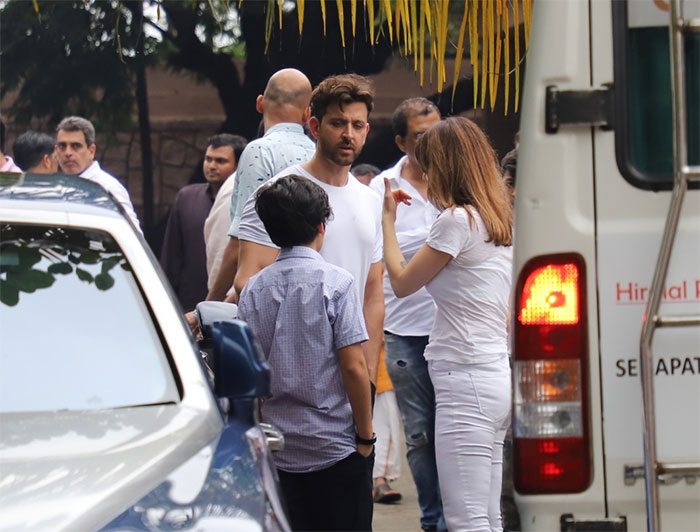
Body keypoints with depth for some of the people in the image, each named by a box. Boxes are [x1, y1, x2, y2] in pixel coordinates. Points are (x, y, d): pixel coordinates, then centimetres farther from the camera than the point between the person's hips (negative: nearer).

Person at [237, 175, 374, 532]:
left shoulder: (253, 289, 4)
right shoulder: (335, 283, -9)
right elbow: (353, 367, -13)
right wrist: (366, 435, -4)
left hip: (277, 449, 4)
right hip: (336, 448, -4)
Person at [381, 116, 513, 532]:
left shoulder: (457, 221, -12)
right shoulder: (500, 220, 14)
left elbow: (402, 282, -1)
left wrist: (388, 220, 10)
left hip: (466, 381, -10)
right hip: (498, 375, 10)